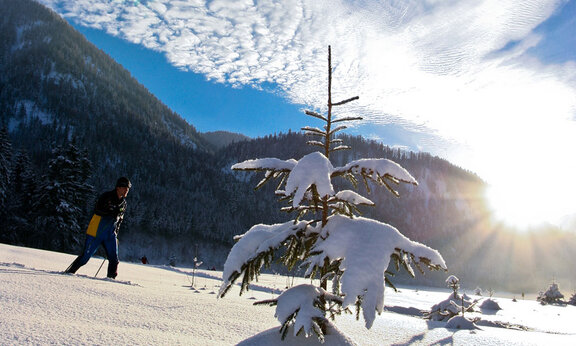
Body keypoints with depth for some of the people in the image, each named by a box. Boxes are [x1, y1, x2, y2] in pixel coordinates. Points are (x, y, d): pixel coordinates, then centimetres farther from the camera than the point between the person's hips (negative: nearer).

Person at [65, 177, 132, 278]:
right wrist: (112, 212, -27)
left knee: (114, 259, -4)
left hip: (110, 234, 5)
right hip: (96, 231, -5)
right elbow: (97, 210, -18)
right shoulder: (106, 196, -8)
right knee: (86, 256, -2)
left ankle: (111, 278, 8)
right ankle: (70, 272, 15)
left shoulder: (123, 203, 11)